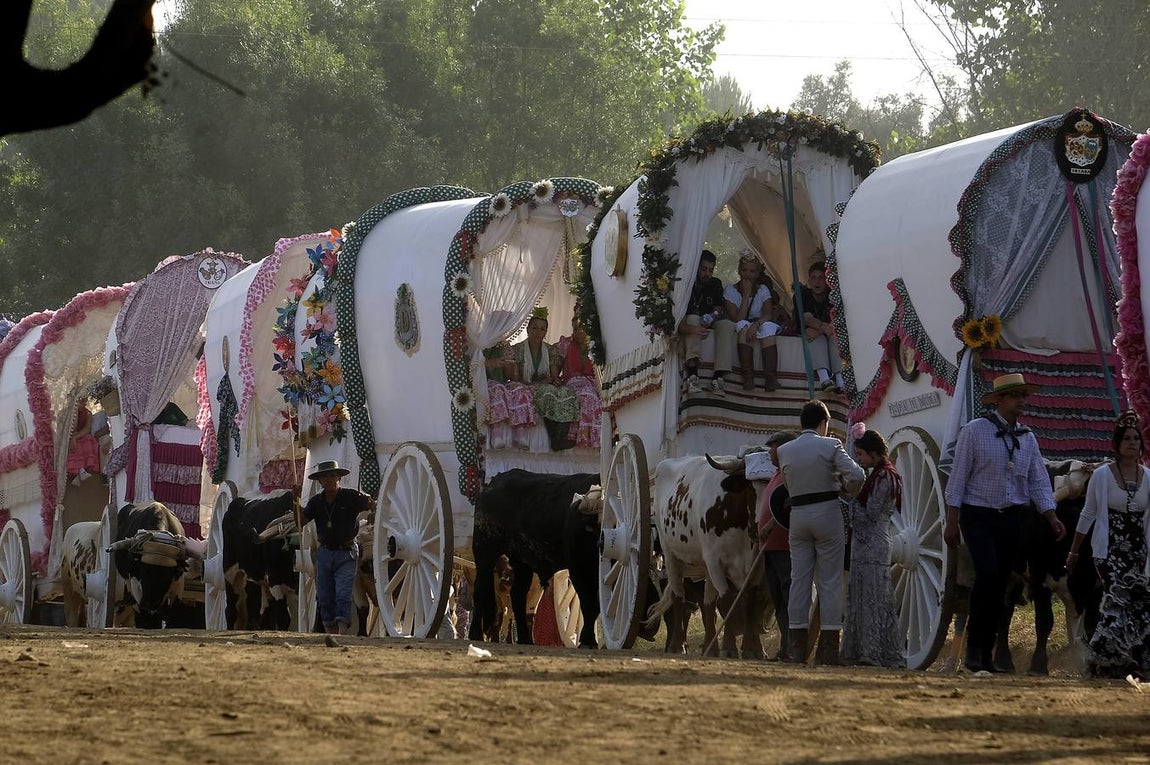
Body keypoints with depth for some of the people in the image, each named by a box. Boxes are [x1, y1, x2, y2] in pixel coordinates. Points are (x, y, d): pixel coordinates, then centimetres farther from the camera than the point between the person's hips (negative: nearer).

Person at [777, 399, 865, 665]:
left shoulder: (784, 451, 6)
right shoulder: (830, 446, -5)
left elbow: (788, 482, 11)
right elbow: (856, 475, -14)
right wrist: (845, 488, 6)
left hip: (798, 515, 3)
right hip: (827, 513, -3)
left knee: (799, 579, 6)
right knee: (830, 581, 1)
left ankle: (798, 646, 3)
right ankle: (829, 647, -1)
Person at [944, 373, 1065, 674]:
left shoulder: (1027, 438, 11)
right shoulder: (975, 431, -5)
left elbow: (1038, 482, 11)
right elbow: (958, 477, -5)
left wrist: (1052, 518, -3)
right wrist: (952, 522, -9)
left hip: (1011, 518, 5)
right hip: (978, 516, -5)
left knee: (1000, 586, 4)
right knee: (988, 573, -22)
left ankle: (986, 654, 10)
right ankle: (974, 646, -13)